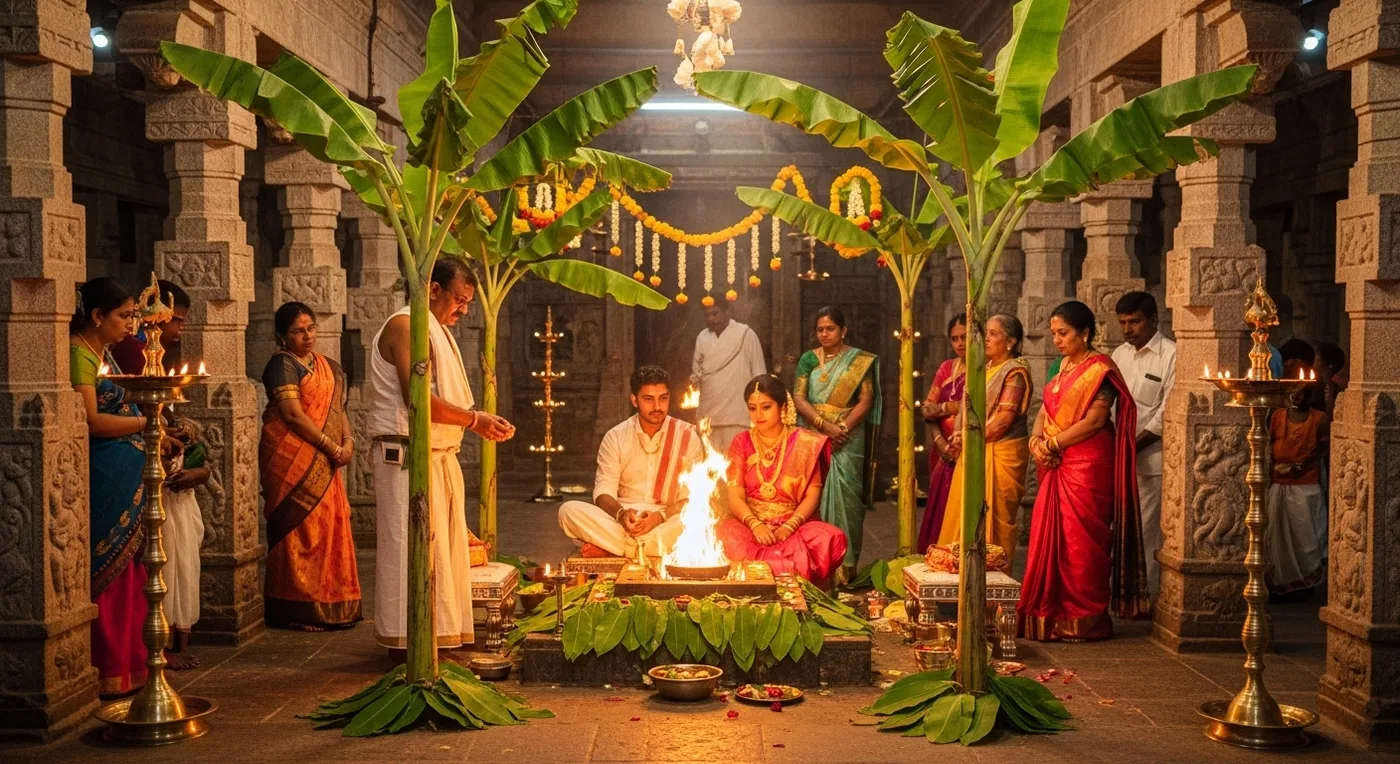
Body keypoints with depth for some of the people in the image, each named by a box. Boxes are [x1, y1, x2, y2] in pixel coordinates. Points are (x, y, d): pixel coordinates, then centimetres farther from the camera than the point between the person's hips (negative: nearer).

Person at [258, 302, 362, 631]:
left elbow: (338, 408, 15)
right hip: (291, 459, -7)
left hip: (323, 462, 7)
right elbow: (292, 414, -15)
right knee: (298, 529, -6)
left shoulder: (328, 367, 17)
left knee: (330, 528, 7)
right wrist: (332, 446, -14)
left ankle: (327, 607, 15)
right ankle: (294, 610, 0)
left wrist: (347, 441, -4)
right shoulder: (282, 364, -7)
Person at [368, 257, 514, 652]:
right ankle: (405, 644, -1)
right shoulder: (405, 326, -11)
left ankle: (441, 634, 18)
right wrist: (475, 419, -15)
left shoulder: (438, 332, 21)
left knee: (446, 550, 11)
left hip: (440, 456, 10)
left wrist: (480, 422, 5)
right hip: (406, 456, -10)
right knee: (413, 548, -7)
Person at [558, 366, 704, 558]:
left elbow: (693, 497, -3)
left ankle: (608, 548, -25)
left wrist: (661, 516, -22)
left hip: (667, 521, 0)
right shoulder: (615, 437, 4)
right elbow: (603, 493, -1)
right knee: (569, 510, -23)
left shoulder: (687, 436, 1)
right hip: (621, 523, 1)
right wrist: (621, 513, -24)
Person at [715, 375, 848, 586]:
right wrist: (755, 525, -21)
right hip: (751, 523, 0)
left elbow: (813, 495, -1)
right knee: (724, 536, -35)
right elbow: (735, 497, 0)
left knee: (831, 538, -32)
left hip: (794, 523, 0)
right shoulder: (741, 442, 7)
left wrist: (789, 527, -19)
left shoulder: (804, 442, 3)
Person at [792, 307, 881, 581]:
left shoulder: (861, 361, 5)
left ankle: (846, 564, -1)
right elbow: (799, 398, 1)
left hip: (848, 441, -2)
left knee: (845, 495, -5)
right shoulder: (808, 359, 9)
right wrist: (824, 424, -14)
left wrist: (843, 428, -16)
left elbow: (866, 400, -2)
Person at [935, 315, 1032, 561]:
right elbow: (967, 407, 17)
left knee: (993, 519, -3)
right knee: (964, 516, 7)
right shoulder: (985, 368, 16)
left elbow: (1003, 419, -16)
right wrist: (962, 435, -1)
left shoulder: (1015, 372, -9)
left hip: (1001, 453, -8)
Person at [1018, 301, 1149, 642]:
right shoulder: (1064, 366, 16)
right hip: (1057, 466, 8)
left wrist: (1052, 444, -12)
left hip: (1088, 466, -8)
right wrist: (1036, 440, -4)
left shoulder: (1100, 369, -9)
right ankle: (1051, 614, 12)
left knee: (1080, 541, -4)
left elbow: (1094, 420, -16)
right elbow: (1046, 409, 15)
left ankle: (1084, 619, 4)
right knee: (1050, 538, 6)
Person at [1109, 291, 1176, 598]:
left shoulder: (1170, 355, -7)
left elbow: (1167, 413, -11)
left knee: (1146, 530, -3)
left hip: (1150, 459, -6)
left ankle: (1148, 595, 6)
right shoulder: (1119, 354, 14)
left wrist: (1133, 446, -12)